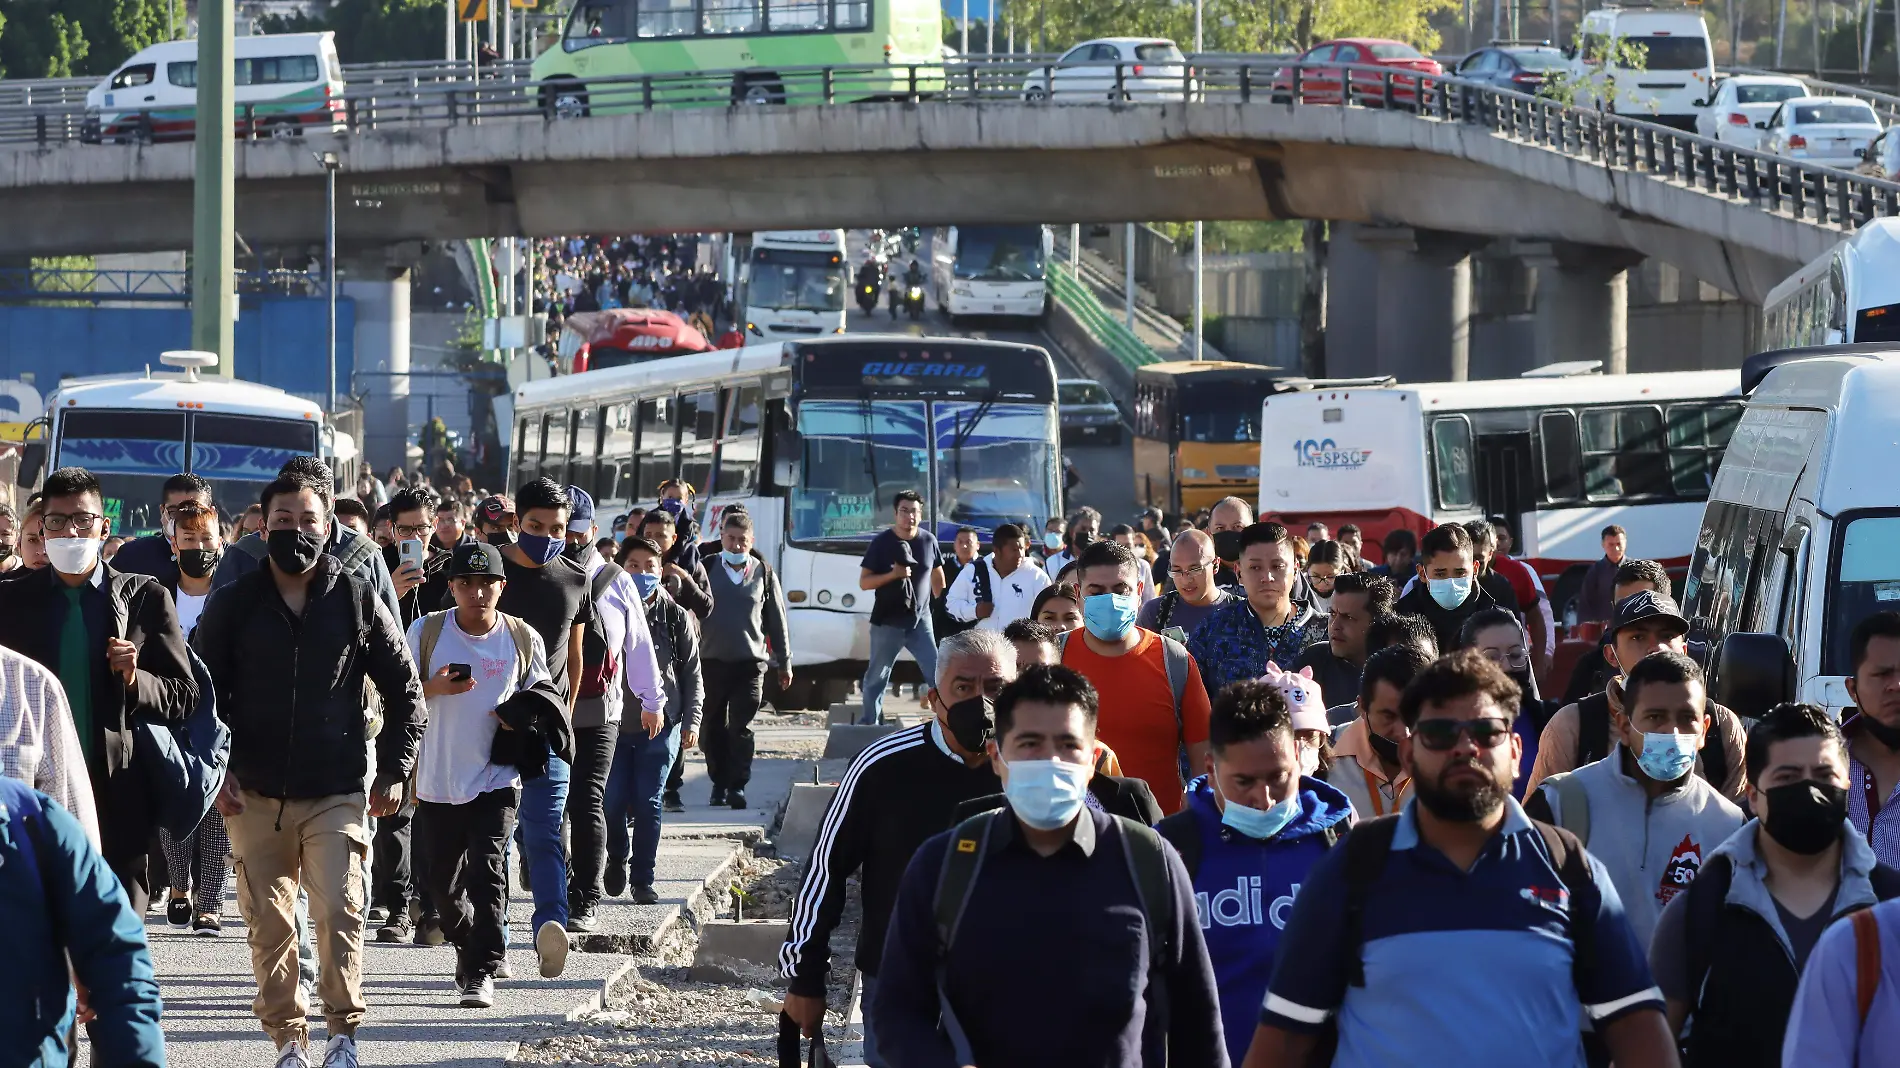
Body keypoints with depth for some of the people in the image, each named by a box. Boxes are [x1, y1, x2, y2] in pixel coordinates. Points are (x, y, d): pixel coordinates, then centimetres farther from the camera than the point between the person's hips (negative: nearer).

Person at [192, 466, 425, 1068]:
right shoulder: (233, 604, 5)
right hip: (255, 794, 2)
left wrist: (394, 770, 5)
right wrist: (216, 769, 0)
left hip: (338, 792, -2)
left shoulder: (358, 600, 3)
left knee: (339, 911, -12)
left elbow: (404, 690, 10)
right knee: (268, 921, 3)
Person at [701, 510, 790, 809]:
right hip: (712, 660, 1)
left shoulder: (763, 573, 8)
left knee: (741, 727, -8)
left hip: (750, 662, -1)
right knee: (712, 728, 5)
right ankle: (719, 784, 16)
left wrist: (784, 662, 13)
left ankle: (737, 787, -7)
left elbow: (777, 621, 13)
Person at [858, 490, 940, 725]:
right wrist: (892, 574, -20)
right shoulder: (882, 542, -5)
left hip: (920, 620, 2)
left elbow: (937, 575, 16)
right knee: (877, 677, 5)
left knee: (938, 673, -5)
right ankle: (868, 723, 15)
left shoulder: (928, 541, 2)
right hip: (887, 623, -2)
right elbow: (864, 582, -5)